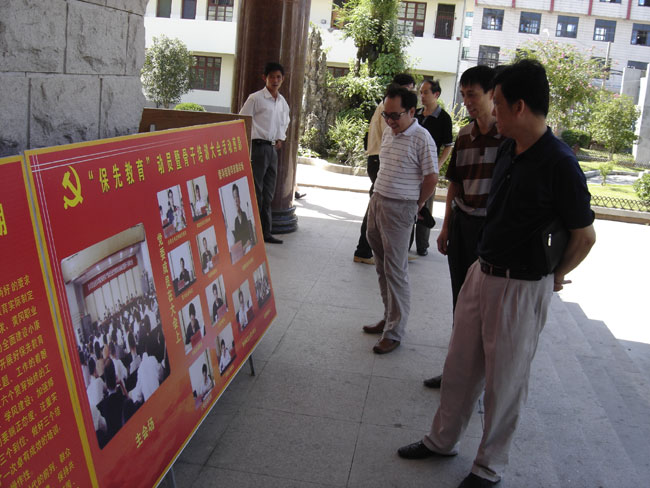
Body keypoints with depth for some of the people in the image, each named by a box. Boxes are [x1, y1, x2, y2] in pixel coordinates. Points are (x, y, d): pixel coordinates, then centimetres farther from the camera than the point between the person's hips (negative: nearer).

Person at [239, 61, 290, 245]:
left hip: (273, 149, 7)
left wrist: (280, 138, 15)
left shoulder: (283, 102, 14)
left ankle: (265, 232, 18)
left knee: (268, 193, 11)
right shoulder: (255, 98, -6)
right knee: (255, 191, -6)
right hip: (258, 146, -7)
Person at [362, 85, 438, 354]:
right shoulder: (388, 133, 10)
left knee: (395, 271, -3)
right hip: (377, 201, 8)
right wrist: (379, 196, 16)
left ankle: (394, 333, 4)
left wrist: (415, 207, -2)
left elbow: (431, 178, -12)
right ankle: (389, 318, 28)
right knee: (382, 266, 15)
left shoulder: (421, 139, -14)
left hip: (399, 209, -8)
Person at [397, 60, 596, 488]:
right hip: (482, 273, 8)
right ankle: (443, 440, 38)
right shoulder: (508, 151, 4)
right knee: (459, 367, 18)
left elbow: (585, 236, -11)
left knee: (505, 381, 8)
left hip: (522, 288, -8)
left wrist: (554, 277, 0)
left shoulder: (559, 164, -20)